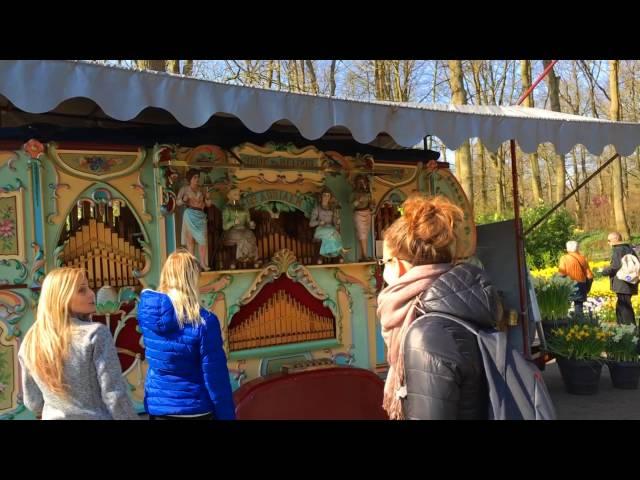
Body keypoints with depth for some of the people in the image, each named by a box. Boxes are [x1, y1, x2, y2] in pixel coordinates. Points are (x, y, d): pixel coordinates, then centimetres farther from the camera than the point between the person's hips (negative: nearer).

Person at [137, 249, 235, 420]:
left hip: (156, 406, 5)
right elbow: (216, 378, -18)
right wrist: (227, 416, -7)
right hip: (194, 410, -4)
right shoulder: (204, 322, -22)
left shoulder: (146, 309, -8)